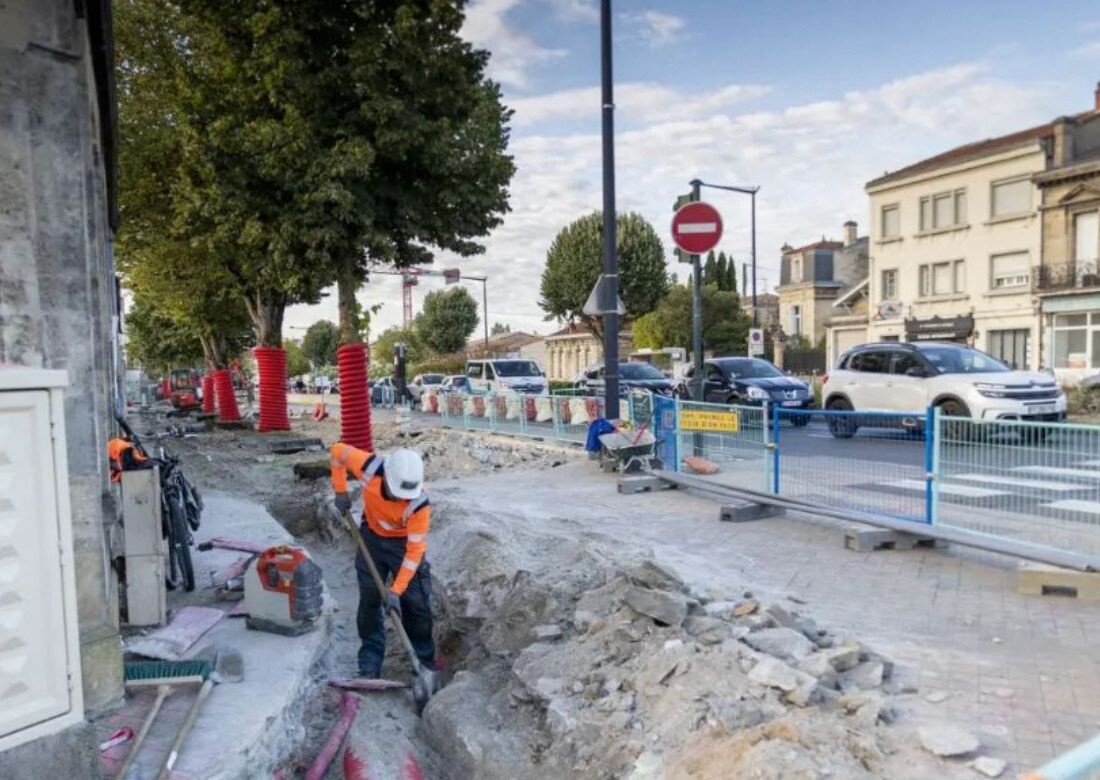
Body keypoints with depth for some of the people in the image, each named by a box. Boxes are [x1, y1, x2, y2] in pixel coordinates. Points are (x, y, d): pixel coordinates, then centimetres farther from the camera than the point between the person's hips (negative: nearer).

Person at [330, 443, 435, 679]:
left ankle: (424, 663, 14)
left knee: (416, 603, -3)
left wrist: (396, 591, -28)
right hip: (372, 537, 3)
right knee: (369, 599, 6)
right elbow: (338, 450, -13)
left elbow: (414, 550, -29)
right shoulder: (369, 466, -32)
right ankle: (370, 664, 18)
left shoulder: (419, 504, -36)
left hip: (403, 542, -3)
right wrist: (340, 491, -11)